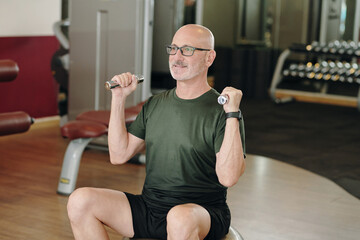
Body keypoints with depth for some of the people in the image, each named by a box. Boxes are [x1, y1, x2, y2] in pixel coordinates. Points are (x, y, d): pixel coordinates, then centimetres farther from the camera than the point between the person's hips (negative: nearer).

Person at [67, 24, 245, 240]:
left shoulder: (220, 110, -6)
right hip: (149, 206, 6)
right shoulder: (156, 104, 13)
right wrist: (119, 98, 8)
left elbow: (228, 177, -18)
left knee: (180, 219, -41)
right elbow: (119, 155, 10)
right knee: (80, 200, -14)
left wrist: (232, 114, -22)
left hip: (202, 213, -6)